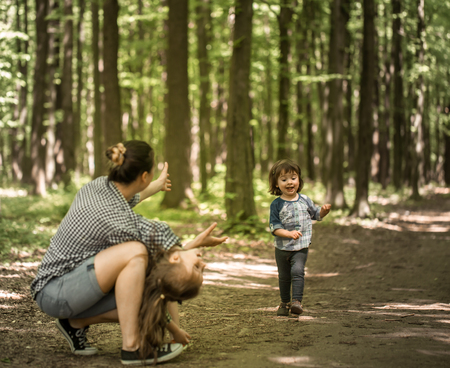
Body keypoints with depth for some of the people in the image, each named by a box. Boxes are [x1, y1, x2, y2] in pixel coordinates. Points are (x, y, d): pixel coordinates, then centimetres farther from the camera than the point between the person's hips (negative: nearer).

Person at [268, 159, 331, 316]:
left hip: (301, 246, 0)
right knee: (284, 276, 11)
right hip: (282, 247, 1)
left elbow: (316, 214, 16)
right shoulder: (276, 205, -5)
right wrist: (289, 233, -26)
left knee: (297, 271, -20)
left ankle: (297, 301, -21)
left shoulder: (305, 200, 2)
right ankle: (285, 302, 27)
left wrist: (324, 210, -7)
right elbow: (274, 227, -10)